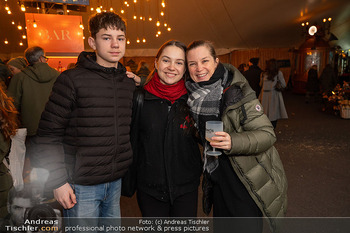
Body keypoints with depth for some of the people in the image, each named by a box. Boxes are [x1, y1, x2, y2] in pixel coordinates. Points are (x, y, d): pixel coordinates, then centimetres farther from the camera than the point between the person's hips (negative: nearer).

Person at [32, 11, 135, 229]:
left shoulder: (129, 83, 6)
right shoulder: (72, 80, -11)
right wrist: (57, 182, -11)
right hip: (81, 186, -5)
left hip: (117, 182, 5)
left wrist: (130, 174, 11)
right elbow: (48, 135, -9)